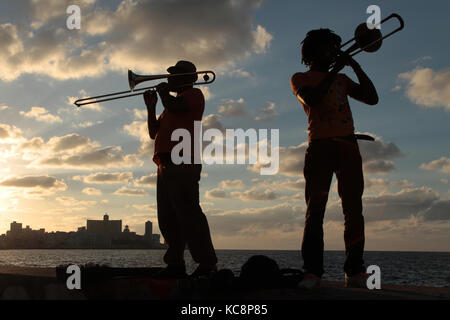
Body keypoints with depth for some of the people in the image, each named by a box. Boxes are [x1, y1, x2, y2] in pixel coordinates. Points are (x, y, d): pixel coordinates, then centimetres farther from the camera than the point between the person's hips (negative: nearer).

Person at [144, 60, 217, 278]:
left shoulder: (193, 94, 6)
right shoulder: (175, 102, 33)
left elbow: (174, 106, -16)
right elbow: (154, 132, 31)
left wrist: (163, 91, 4)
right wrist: (151, 106, 19)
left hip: (182, 163, -10)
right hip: (167, 165, 10)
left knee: (187, 212, -17)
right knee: (168, 217, 4)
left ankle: (207, 264, -18)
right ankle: (176, 264, 5)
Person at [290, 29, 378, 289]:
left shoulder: (341, 79, 27)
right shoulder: (301, 78, 14)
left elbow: (372, 98, 16)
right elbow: (312, 99, -8)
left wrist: (355, 66, 11)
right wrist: (335, 70, -4)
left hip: (348, 144, 4)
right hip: (321, 145, -4)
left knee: (354, 209, -2)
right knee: (316, 208, -11)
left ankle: (355, 271, -1)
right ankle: (312, 271, -14)